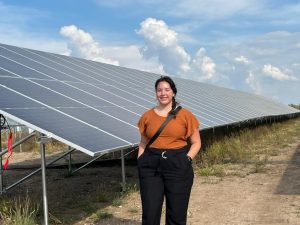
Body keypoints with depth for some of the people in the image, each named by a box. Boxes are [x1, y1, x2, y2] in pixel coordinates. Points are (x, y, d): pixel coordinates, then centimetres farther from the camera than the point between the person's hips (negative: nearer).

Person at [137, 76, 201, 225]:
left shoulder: (185, 115, 0)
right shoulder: (147, 116, 7)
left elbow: (196, 143, 5)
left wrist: (186, 159, -9)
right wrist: (140, 161, 2)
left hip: (177, 167, -1)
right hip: (151, 167, 2)